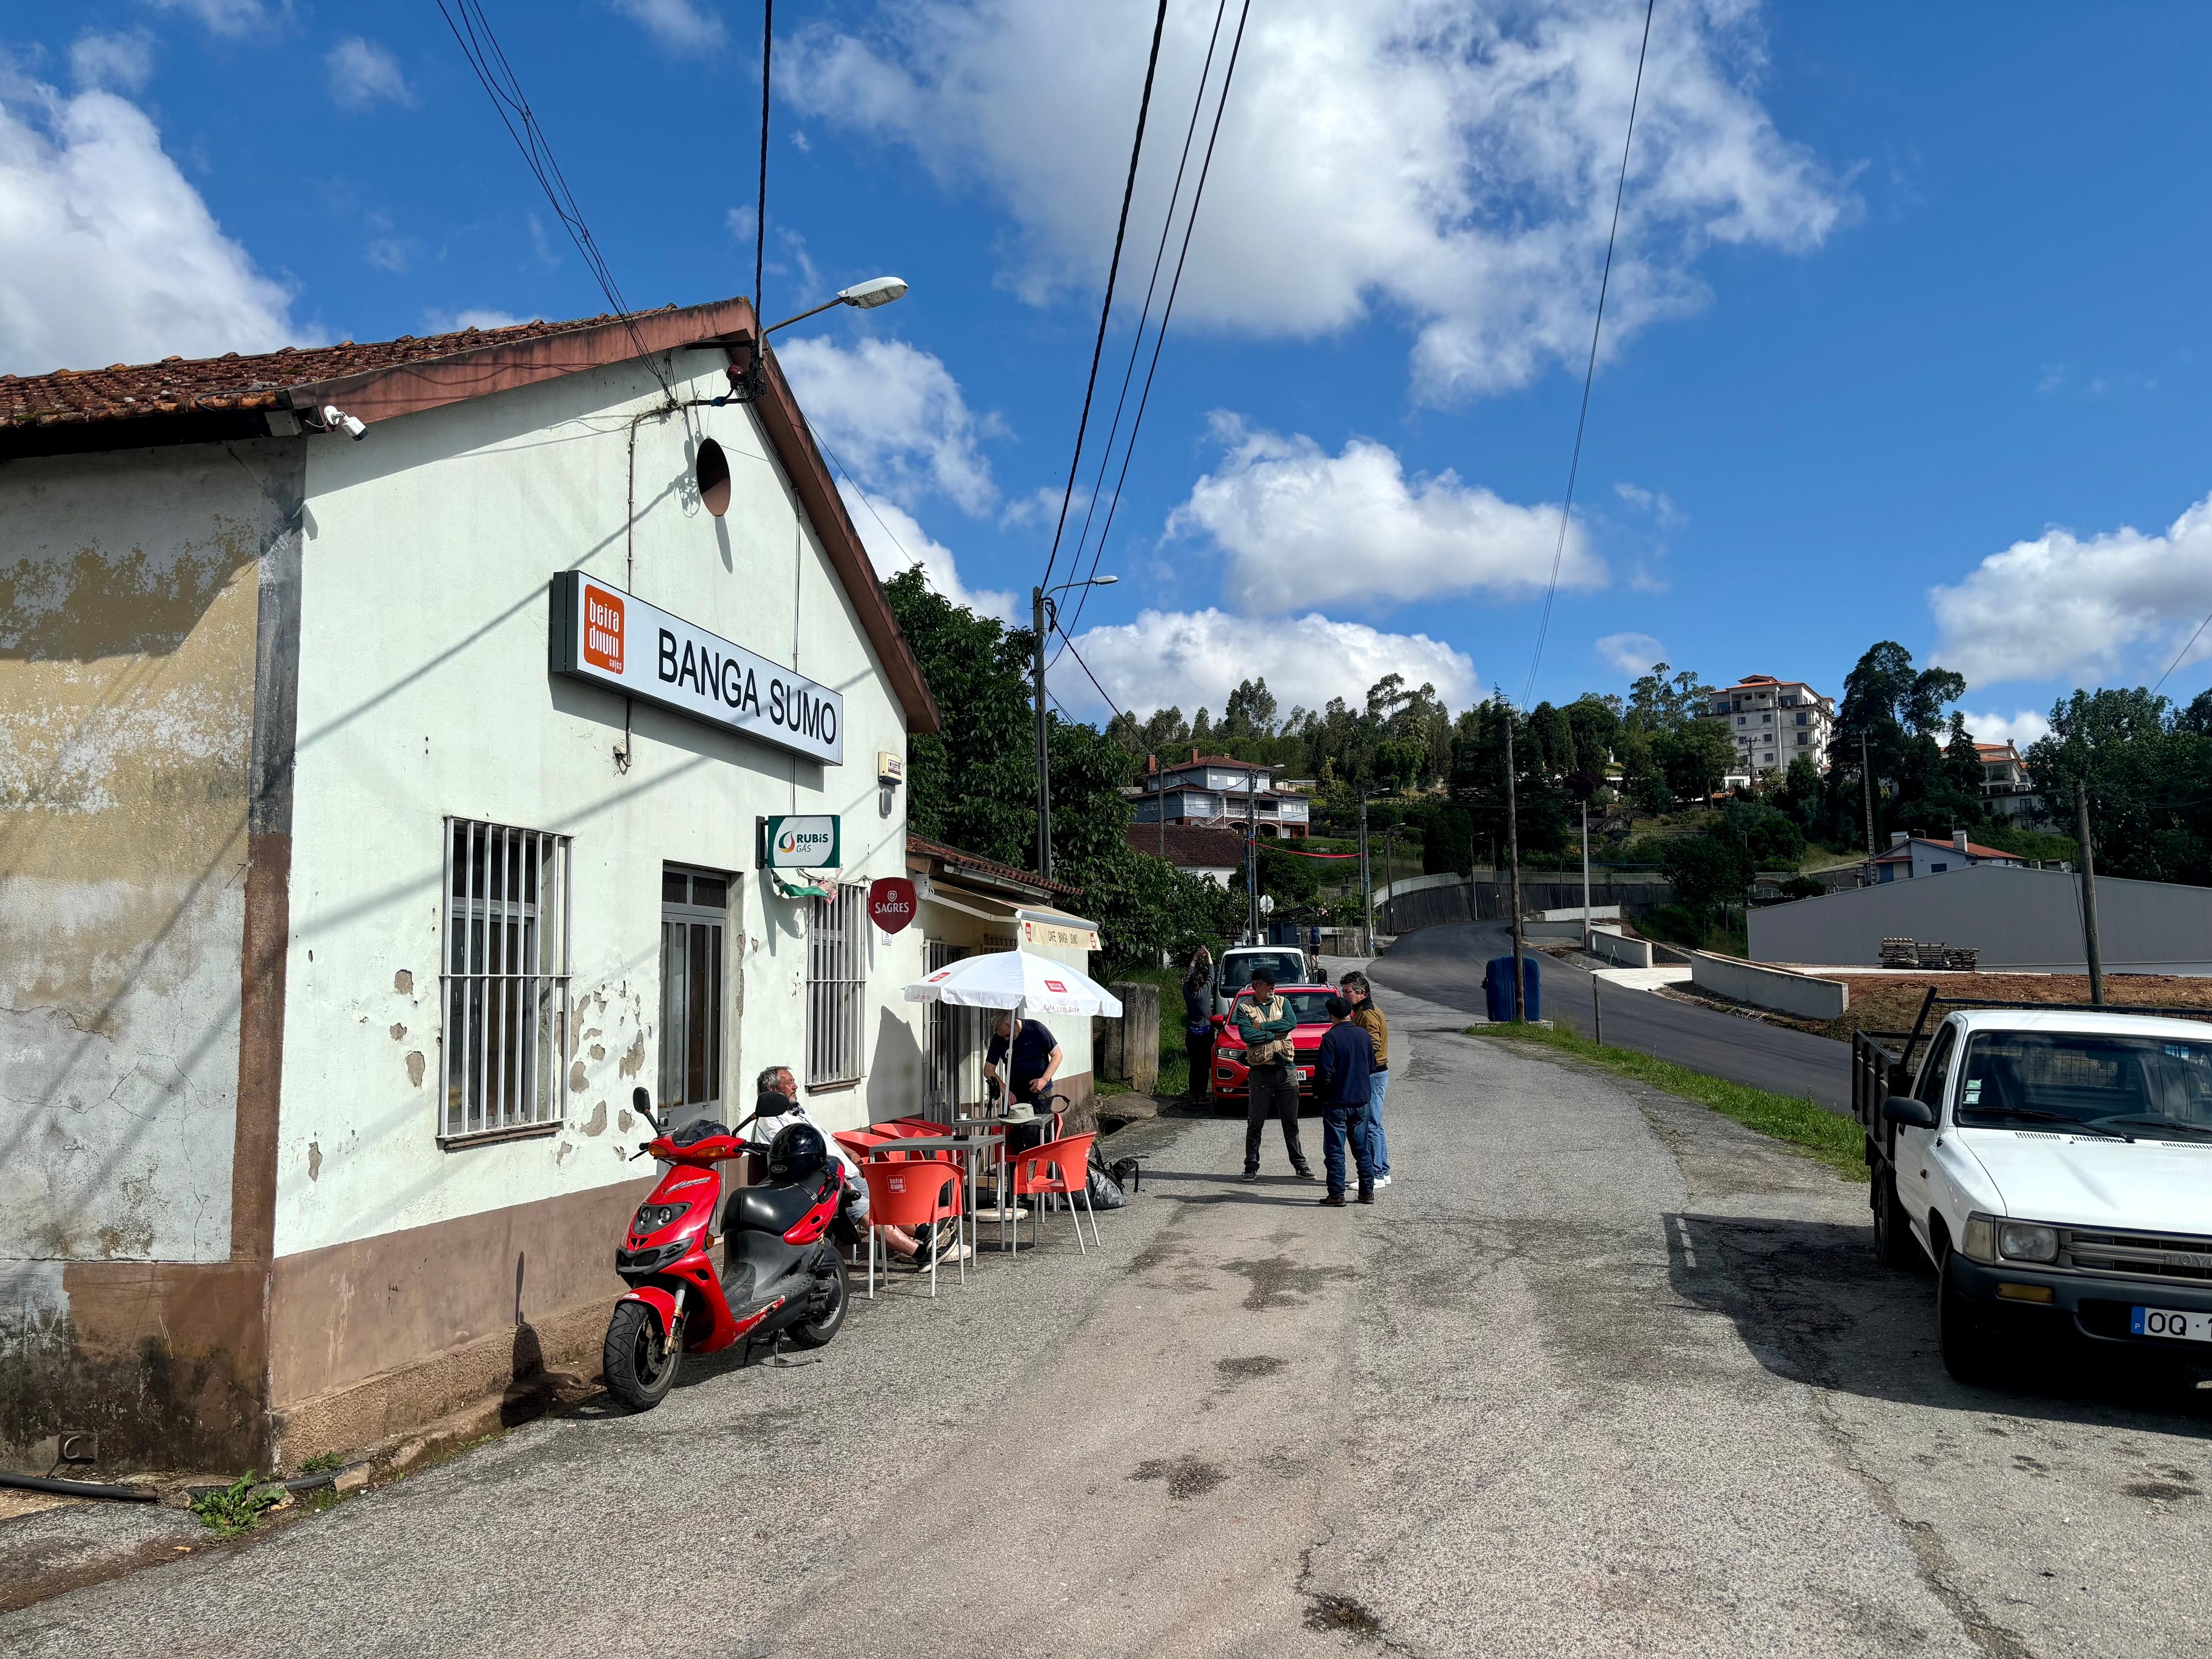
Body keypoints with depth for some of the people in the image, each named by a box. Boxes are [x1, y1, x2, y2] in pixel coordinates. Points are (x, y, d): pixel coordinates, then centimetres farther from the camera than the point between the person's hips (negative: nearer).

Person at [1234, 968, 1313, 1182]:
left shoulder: (1282, 1002, 10)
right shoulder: (1245, 1007, 0)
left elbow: (1292, 1023, -9)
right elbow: (1246, 1035, -15)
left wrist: (1263, 1026, -11)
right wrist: (1275, 1034, -10)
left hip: (1287, 1070, 2)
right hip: (1260, 1072, -2)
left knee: (1291, 1122, 10)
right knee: (1255, 1123, 3)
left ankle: (1300, 1164, 18)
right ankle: (1251, 1166, 12)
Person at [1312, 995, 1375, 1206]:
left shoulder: (1331, 1038, -14)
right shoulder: (1363, 1035, 3)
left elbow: (1324, 1072, -16)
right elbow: (1372, 1065, 13)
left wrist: (1319, 1092, 0)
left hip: (1336, 1102, -5)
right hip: (1361, 1101, 5)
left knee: (1335, 1150, 1)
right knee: (1362, 1149, 14)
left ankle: (1336, 1194, 1)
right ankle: (1367, 1191, 18)